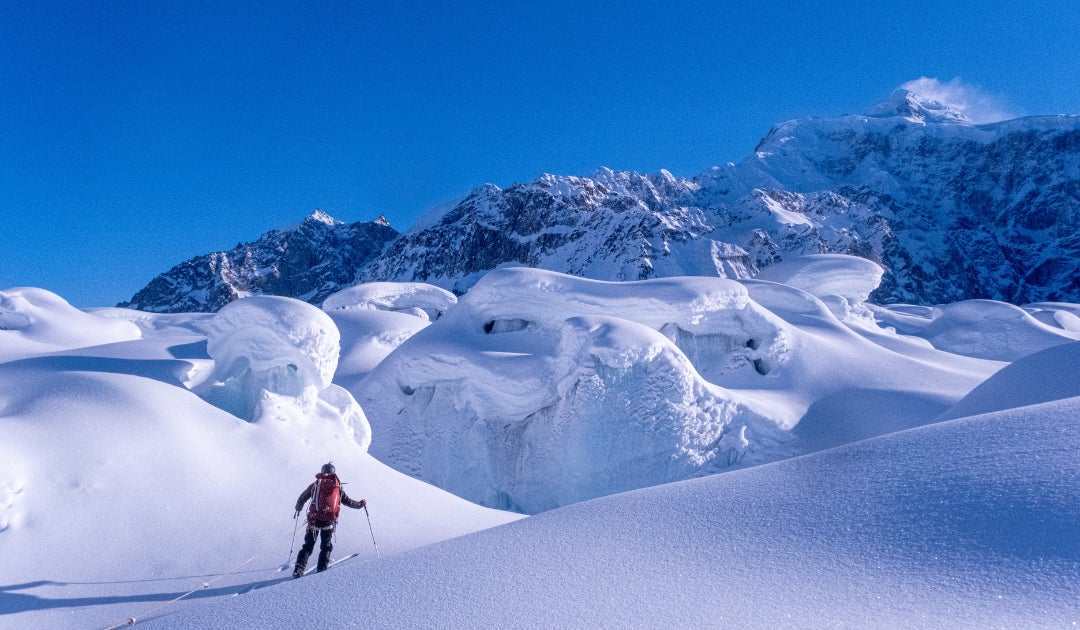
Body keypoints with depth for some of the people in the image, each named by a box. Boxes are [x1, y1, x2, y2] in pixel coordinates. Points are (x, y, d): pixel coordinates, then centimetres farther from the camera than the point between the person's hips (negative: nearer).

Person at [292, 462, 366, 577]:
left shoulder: (315, 484, 10)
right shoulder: (337, 487, 10)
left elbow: (302, 499, 19)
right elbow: (348, 501, 15)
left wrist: (298, 509, 39)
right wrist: (360, 504, 32)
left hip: (314, 519, 0)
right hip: (329, 521, 0)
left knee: (308, 546, 7)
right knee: (326, 546, 16)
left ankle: (299, 569, -4)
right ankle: (322, 568, 8)